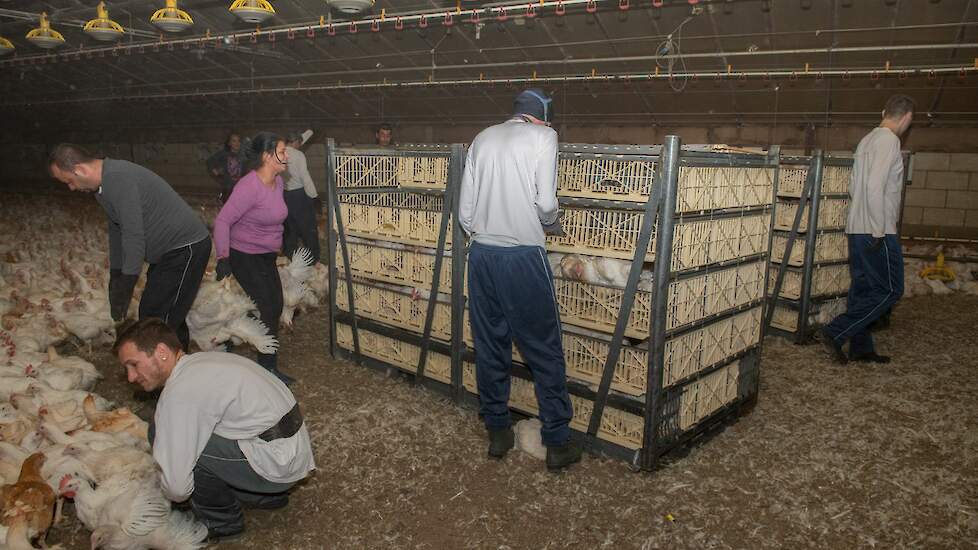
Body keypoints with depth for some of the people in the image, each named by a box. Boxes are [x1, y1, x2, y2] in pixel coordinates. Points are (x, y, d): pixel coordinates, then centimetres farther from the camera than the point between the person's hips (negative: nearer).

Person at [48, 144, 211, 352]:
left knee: (156, 318, -10)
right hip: (169, 250, 11)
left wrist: (124, 289, -19)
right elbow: (116, 230, 21)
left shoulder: (118, 179, -23)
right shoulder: (103, 185, 11)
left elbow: (133, 236, -25)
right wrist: (115, 276, 23)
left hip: (186, 248, -11)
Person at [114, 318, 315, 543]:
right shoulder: (203, 360, 12)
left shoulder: (180, 392, -17)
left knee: (161, 434, -9)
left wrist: (176, 493, 8)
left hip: (275, 464, -9)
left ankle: (222, 521, 5)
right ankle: (266, 494, 22)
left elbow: (176, 486, -16)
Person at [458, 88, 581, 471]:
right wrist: (551, 222, 11)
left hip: (481, 253, 5)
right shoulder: (543, 136, 0)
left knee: (490, 348, 13)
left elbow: (465, 209, 10)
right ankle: (557, 443, 12)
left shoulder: (483, 138, 14)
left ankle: (498, 432, 24)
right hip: (523, 256, -5)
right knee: (545, 352, 5)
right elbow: (546, 202, -9)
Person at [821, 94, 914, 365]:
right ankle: (835, 333, -6)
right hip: (877, 233, -9)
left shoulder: (867, 140, 15)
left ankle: (860, 348, 18)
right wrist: (879, 231, -20)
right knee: (890, 290, -2)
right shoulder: (889, 140, -13)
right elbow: (875, 187, -23)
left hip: (857, 229, 9)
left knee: (863, 290, 12)